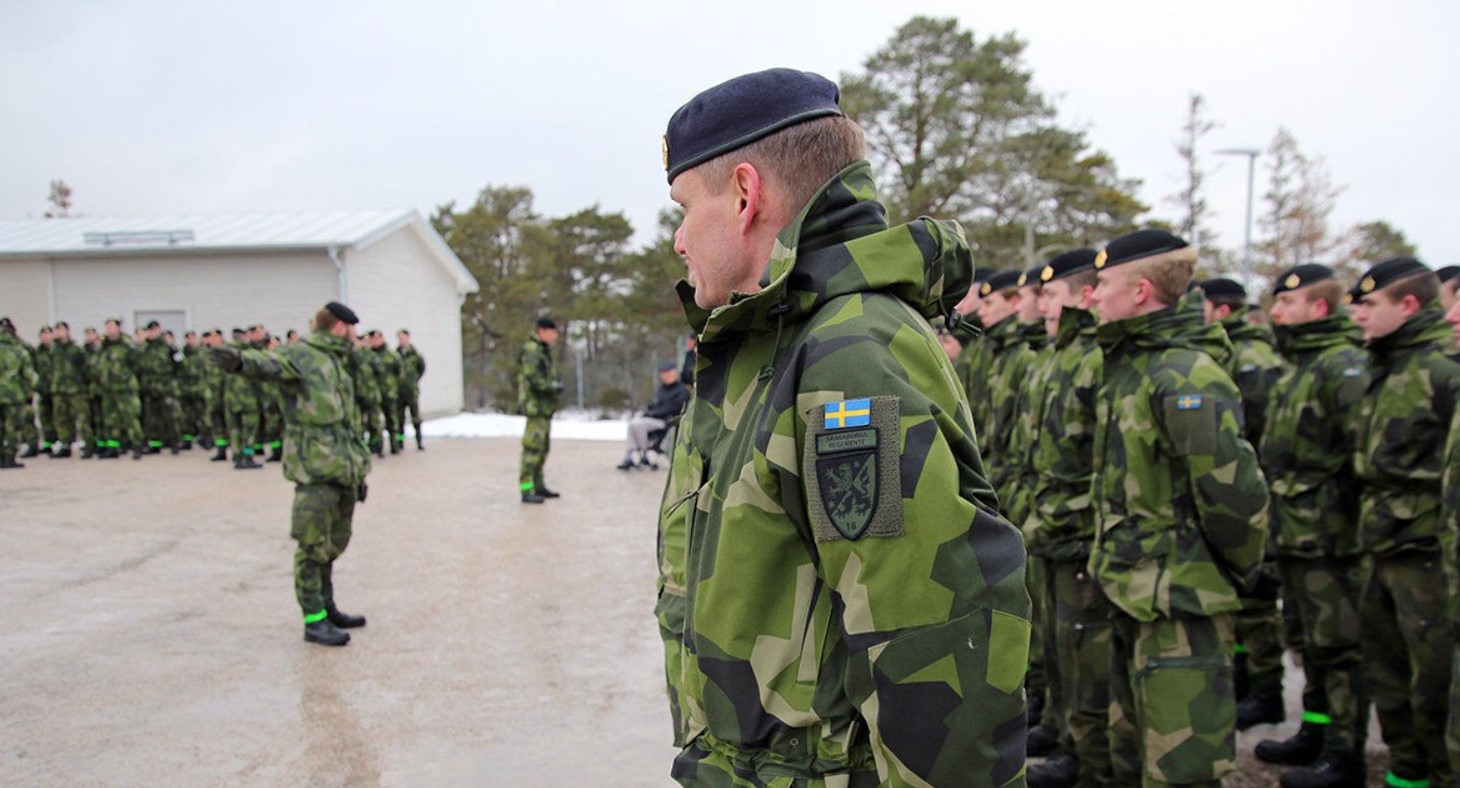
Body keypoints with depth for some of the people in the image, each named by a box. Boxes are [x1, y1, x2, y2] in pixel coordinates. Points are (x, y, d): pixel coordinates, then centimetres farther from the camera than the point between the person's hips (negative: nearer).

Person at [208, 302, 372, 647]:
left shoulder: (337, 363, 22)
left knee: (335, 543, 16)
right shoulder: (297, 356, -5)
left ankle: (327, 608, 28)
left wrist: (360, 469, 25)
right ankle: (314, 620, 4)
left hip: (343, 468, 9)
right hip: (315, 467, -9)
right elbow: (266, 362, -28)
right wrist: (239, 360, -52)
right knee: (313, 546, -3)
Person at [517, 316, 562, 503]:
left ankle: (539, 487, 21)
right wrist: (554, 387, -11)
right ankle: (526, 491, -12)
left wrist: (555, 383, 5)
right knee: (532, 449, -12)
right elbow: (534, 380, -23)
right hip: (536, 406, -10)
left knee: (542, 449, 14)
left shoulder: (543, 351, 18)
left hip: (545, 408, 10)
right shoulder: (531, 351, -14)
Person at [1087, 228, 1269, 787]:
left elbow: (1234, 490, -24)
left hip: (1180, 601, -10)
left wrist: (1241, 571, -9)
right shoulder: (1130, 363, 10)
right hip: (1135, 593, 10)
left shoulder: (1186, 377, -21)